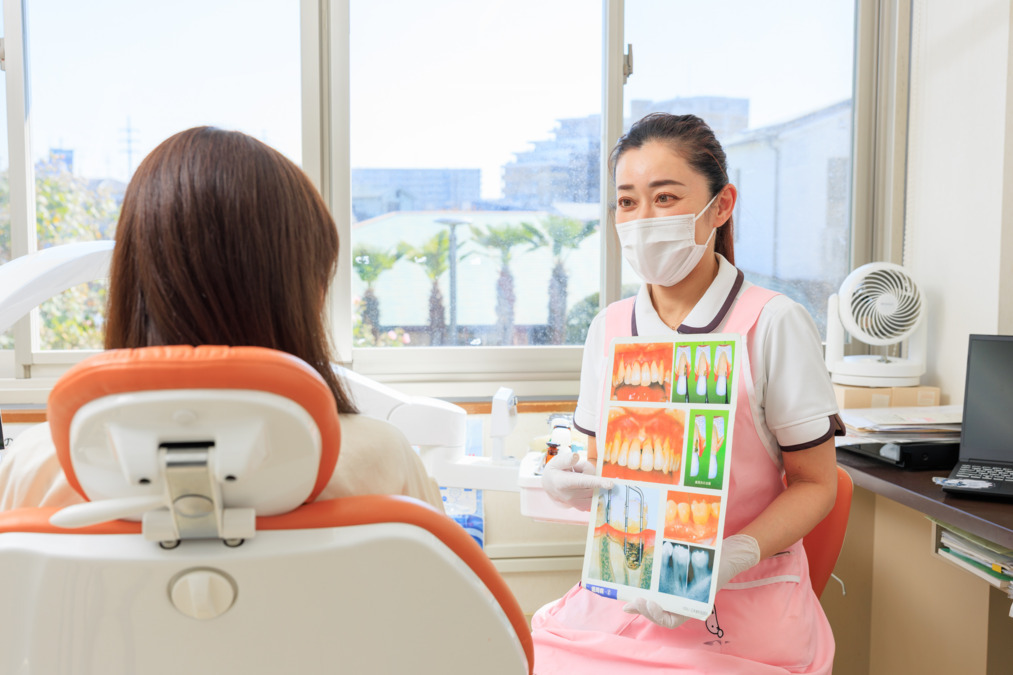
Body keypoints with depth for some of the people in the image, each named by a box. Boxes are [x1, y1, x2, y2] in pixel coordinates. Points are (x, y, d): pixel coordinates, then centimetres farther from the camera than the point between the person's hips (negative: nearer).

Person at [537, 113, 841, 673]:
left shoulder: (774, 324, -8)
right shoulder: (608, 329, 6)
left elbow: (815, 483, -4)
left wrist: (729, 558, -18)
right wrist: (573, 482, -8)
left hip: (743, 609, -3)